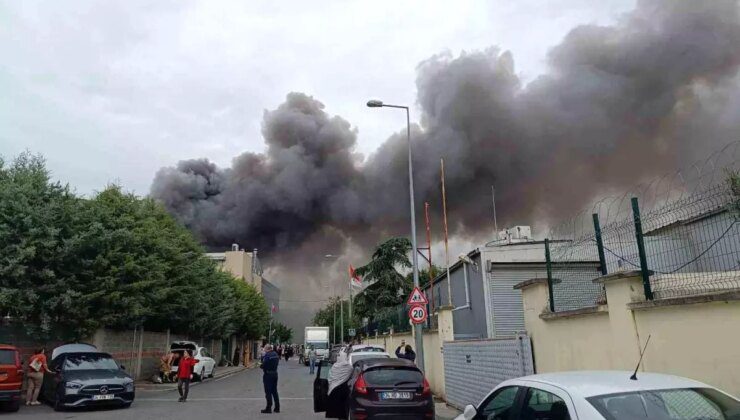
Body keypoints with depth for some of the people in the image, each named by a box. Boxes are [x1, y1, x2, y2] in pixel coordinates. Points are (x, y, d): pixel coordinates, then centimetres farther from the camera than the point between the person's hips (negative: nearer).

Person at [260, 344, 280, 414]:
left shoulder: (267, 355, -18)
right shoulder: (276, 354, 7)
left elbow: (263, 365, -21)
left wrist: (260, 365, 0)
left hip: (268, 374, -8)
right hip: (275, 373, 8)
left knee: (268, 391, 1)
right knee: (274, 391, 16)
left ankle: (269, 408, 5)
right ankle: (277, 407, 21)